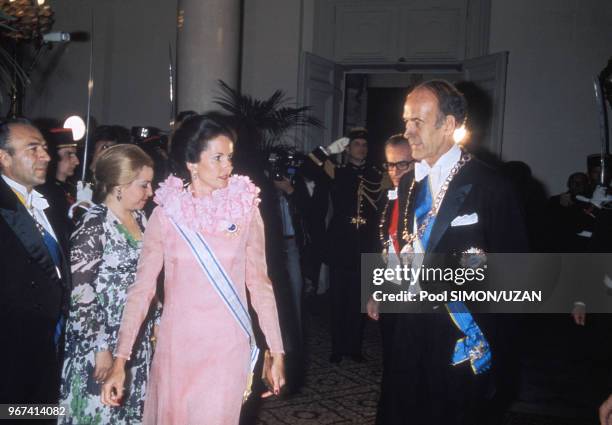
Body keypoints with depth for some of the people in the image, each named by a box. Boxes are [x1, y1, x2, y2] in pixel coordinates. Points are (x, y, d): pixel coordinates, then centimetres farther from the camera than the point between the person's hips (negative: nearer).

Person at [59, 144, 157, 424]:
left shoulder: (140, 218, 6)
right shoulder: (94, 225, -16)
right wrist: (100, 348, -17)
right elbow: (79, 293, -18)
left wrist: (154, 323, 13)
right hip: (102, 342, -6)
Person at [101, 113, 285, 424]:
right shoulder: (166, 214, -5)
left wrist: (276, 352, 2)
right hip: (176, 345, 1)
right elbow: (142, 289, -5)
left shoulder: (246, 210, -3)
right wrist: (119, 361, -9)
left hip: (228, 347, 0)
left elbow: (259, 283, 2)